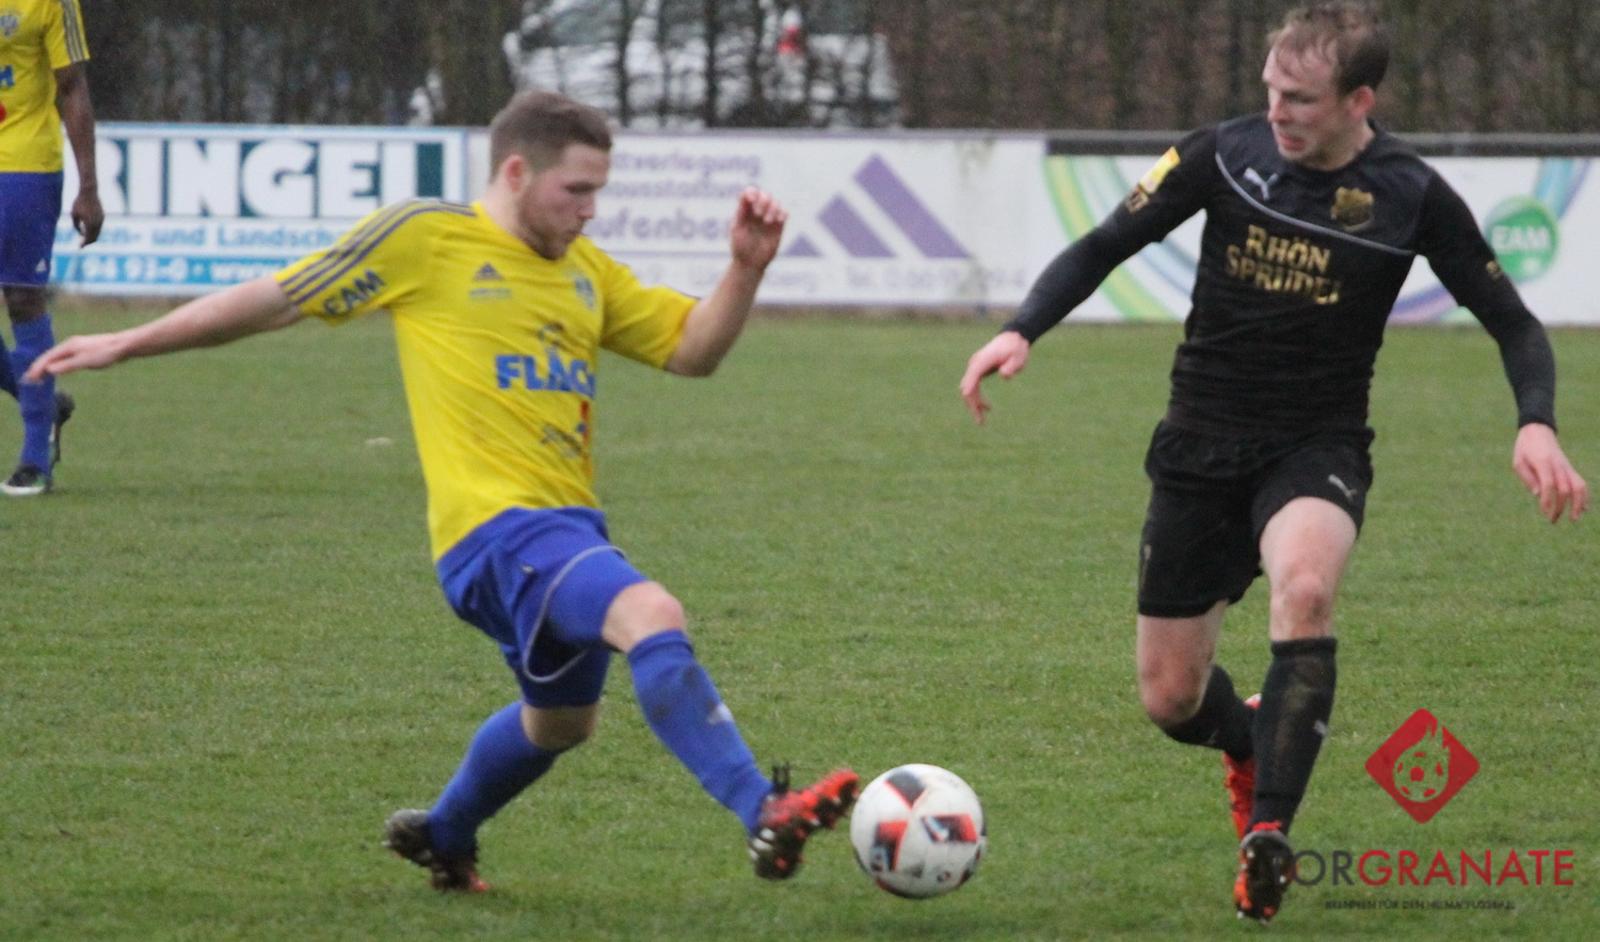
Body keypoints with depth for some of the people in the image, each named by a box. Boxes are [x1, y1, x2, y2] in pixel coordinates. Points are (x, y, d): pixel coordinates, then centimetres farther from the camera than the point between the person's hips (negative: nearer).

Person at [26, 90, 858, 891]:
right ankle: (767, 817, -36)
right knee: (652, 617, -30)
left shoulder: (585, 270, 16)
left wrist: (746, 267, 0)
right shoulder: (423, 238, -3)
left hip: (569, 526, 9)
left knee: (561, 720, 24)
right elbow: (276, 299, 3)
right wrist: (126, 344, 6)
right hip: (495, 526, -9)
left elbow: (692, 348, 17)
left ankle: (442, 838, 50)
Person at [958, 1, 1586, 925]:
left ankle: (1268, 831, -27)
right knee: (1170, 700, 4)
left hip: (1318, 448, -2)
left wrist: (1537, 424, -20)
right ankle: (1249, 739, 42)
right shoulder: (1225, 154, -9)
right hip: (1200, 448, 2)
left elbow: (1512, 321, -2)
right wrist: (1023, 330, -16)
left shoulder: (1410, 195, -11)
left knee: (1304, 587, -36)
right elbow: (1105, 245, 1)